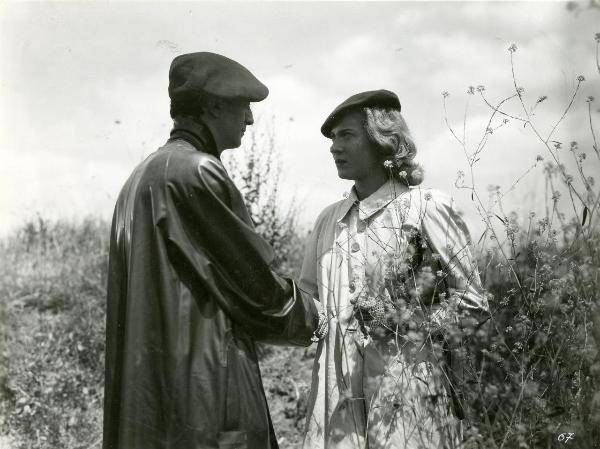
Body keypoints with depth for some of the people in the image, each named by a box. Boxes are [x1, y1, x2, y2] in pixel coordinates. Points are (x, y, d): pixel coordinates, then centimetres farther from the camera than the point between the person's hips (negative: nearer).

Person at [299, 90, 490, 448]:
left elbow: (473, 305, -4)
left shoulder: (426, 208, -5)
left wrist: (405, 322, -11)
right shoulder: (329, 220, 11)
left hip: (407, 395, -4)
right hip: (337, 393, 5)